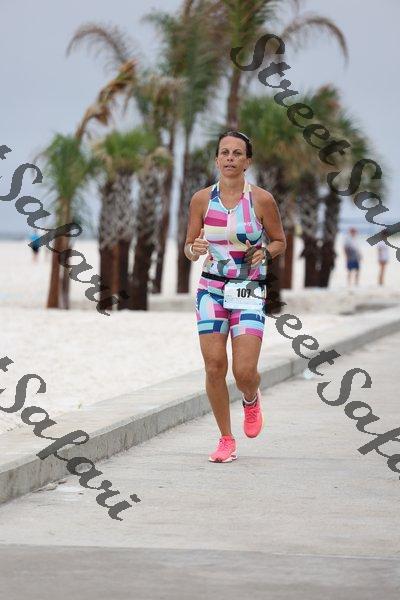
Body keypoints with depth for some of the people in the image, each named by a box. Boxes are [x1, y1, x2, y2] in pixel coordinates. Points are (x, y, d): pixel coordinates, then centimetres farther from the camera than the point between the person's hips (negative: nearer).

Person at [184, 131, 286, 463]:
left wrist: (264, 252, -13)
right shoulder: (202, 199, 2)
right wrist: (195, 249, -14)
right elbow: (188, 246, 9)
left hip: (250, 291, -2)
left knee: (245, 372, -11)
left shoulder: (261, 200, -3)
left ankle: (252, 400, 27)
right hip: (212, 289, 2)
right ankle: (226, 440, 13)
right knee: (214, 367, -3)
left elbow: (280, 241, 8)